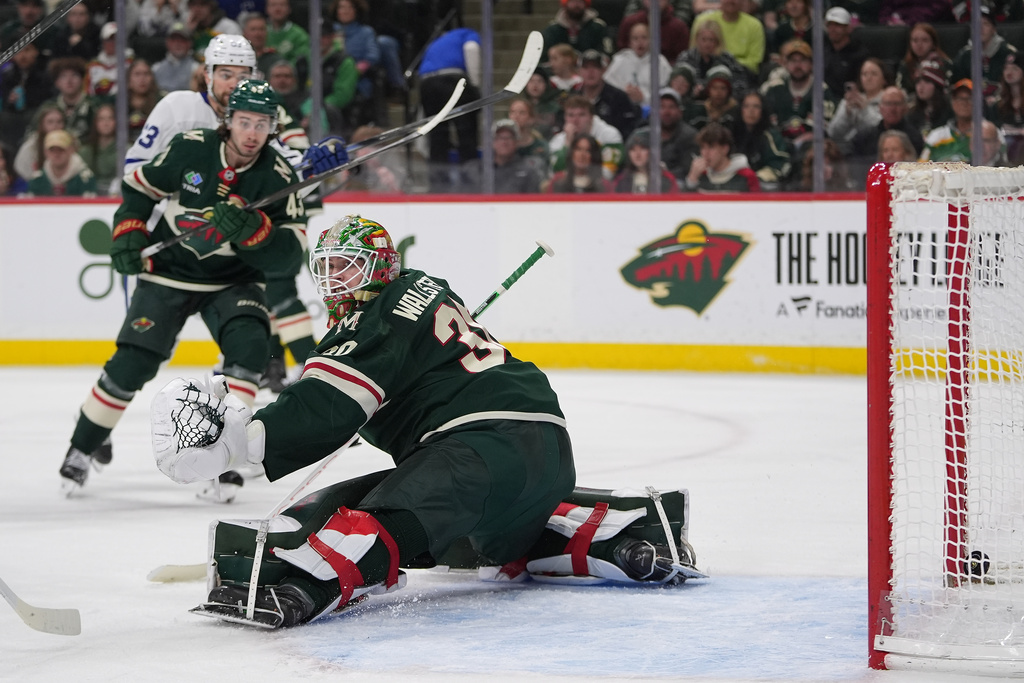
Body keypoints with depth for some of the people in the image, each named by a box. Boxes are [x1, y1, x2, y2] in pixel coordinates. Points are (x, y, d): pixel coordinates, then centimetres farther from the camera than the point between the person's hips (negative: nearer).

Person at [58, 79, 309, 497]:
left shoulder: (278, 176, -14)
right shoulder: (190, 150, -13)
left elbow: (290, 247, -19)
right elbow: (140, 185, 4)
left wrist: (250, 229, -36)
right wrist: (128, 232, -7)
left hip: (232, 280, 1)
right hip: (169, 271, 0)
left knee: (249, 346, -26)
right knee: (132, 363, -9)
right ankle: (84, 446, 11)